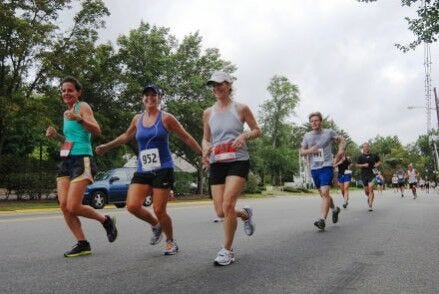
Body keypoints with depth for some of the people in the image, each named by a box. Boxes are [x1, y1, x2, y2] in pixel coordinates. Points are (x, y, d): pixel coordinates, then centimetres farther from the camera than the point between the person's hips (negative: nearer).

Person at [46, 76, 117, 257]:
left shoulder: (83, 107, -3)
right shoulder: (67, 112, 21)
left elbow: (97, 130, -17)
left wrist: (79, 119, -31)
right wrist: (56, 136, 12)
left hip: (81, 161, -8)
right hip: (66, 161, 8)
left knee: (73, 207, -13)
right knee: (64, 206, -2)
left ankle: (106, 221, 11)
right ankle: (82, 244, 8)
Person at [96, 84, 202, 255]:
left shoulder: (166, 118, -2)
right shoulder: (137, 119, 12)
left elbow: (186, 138, 2)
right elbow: (126, 136, 30)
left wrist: (203, 155, 0)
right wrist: (107, 146, 34)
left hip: (163, 170, -4)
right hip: (142, 171, 5)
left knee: (159, 210, -6)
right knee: (132, 206, -10)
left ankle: (170, 242, 21)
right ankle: (155, 225, 20)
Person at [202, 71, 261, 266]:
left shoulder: (241, 109, 2)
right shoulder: (208, 113, 10)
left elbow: (257, 131, 9)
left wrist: (244, 135, -12)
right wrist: (205, 148, -5)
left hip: (238, 161, -4)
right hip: (216, 163, 4)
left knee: (227, 205, -19)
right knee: (221, 212, 0)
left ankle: (227, 250, 0)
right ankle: (246, 214, 35)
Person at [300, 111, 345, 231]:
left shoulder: (329, 132, -1)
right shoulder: (307, 136, 8)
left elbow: (342, 140, 13)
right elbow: (301, 151, 9)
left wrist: (340, 152, -2)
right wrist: (309, 150, -12)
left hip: (326, 167, -5)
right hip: (314, 168, 5)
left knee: (325, 193, -18)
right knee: (323, 194, 15)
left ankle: (322, 220, -21)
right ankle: (335, 209, 40)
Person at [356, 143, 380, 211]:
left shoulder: (373, 155, 6)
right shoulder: (361, 156, 2)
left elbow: (379, 162, 20)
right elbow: (357, 165, 3)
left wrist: (377, 164, -1)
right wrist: (363, 165, -13)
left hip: (372, 174, -1)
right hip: (364, 175, 1)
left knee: (370, 189, -14)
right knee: (366, 191, 8)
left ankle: (370, 205, -13)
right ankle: (370, 197, 41)